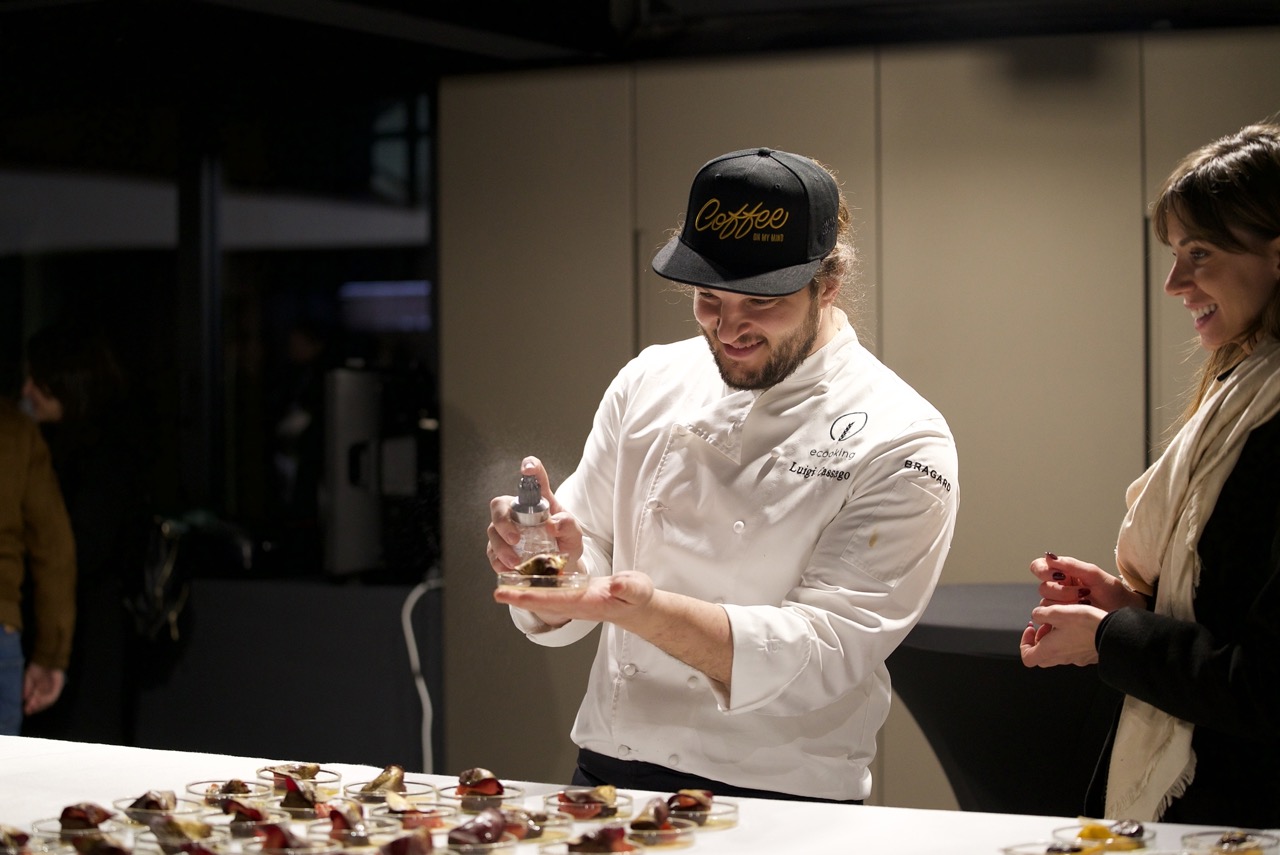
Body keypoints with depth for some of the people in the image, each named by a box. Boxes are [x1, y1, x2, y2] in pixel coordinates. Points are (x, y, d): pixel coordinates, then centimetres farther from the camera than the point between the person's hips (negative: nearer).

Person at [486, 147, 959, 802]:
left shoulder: (901, 446, -5)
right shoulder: (648, 384, 10)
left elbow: (825, 651, -12)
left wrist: (643, 610, -24)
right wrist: (557, 568, -11)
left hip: (782, 802, -3)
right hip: (607, 774, 4)